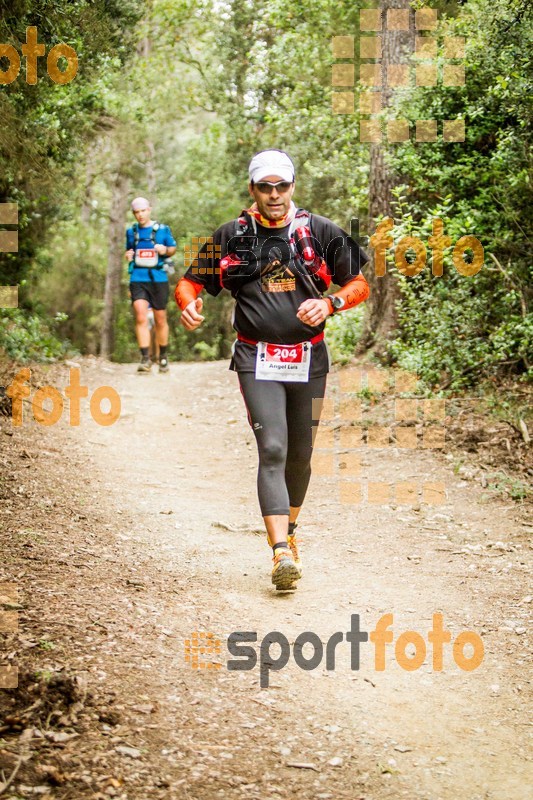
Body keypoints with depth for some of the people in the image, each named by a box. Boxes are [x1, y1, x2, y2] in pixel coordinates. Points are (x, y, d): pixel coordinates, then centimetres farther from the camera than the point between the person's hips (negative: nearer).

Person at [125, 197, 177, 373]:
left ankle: (163, 357, 25)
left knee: (160, 320, 8)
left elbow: (173, 248, 12)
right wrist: (128, 256, 0)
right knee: (141, 318, -16)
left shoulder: (162, 230, 4)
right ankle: (145, 359, -17)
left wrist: (165, 250, -9)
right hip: (138, 279, 1)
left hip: (158, 278, -1)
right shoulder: (131, 232, 10)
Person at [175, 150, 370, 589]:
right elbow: (190, 281, 10)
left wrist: (330, 302, -15)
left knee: (300, 454, 13)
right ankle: (281, 553, -21)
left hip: (309, 359, 2)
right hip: (258, 359, -2)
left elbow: (360, 284, 5)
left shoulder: (320, 231, 2)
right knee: (272, 450, -15)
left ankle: (289, 531, 36)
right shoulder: (231, 237, 2)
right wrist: (188, 304, -14)